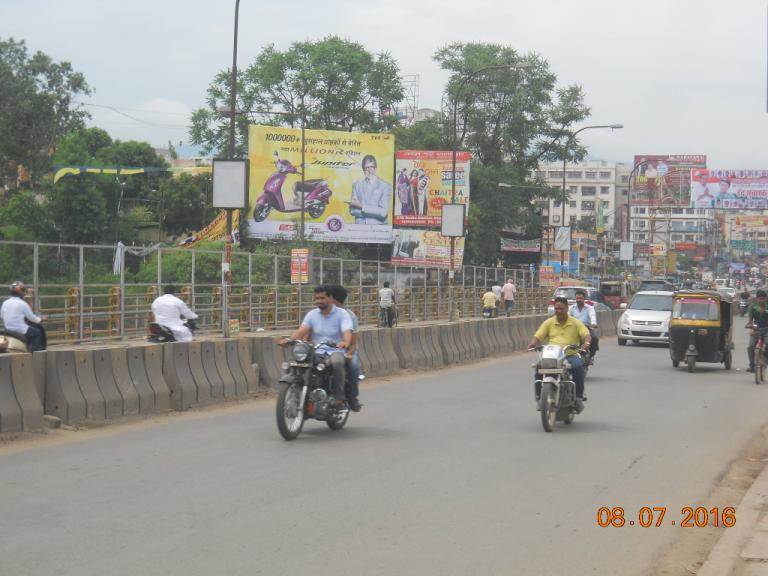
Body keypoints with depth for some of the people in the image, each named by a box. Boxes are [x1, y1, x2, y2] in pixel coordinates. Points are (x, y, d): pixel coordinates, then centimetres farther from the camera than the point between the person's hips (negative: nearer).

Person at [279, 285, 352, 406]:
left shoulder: (342, 314, 0)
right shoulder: (312, 314, 13)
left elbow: (347, 333, -17)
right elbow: (302, 331, 0)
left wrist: (346, 342, -41)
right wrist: (289, 340, -22)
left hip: (336, 352, -4)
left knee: (337, 362, -39)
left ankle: (339, 397, -27)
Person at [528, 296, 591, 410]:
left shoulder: (575, 323, 11)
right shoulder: (549, 322, 15)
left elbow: (586, 335, 1)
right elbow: (538, 336, 7)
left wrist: (586, 343, -23)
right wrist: (532, 344, -15)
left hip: (570, 355, -1)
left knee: (578, 366, -33)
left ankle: (579, 397, -21)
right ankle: (539, 396, -15)